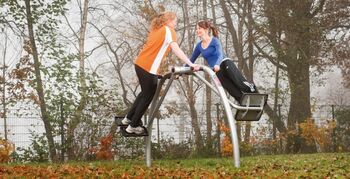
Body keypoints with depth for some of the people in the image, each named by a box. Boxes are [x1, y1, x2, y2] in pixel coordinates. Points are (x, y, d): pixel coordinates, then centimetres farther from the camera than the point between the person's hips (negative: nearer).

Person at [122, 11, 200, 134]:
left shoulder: (157, 29, 19)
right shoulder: (168, 30, -6)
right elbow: (176, 49, -20)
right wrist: (190, 64, -27)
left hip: (140, 64, 8)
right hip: (149, 68, -8)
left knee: (145, 93, 25)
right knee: (148, 96, 6)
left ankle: (129, 118, 34)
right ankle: (133, 126, 13)